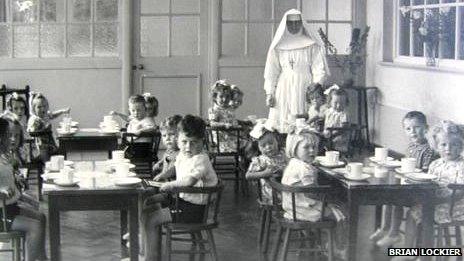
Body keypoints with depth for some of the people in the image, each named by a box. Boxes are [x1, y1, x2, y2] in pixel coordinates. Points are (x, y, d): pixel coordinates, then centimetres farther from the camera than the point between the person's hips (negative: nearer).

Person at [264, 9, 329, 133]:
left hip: (305, 89, -2)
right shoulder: (278, 45, 10)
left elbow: (319, 70, 1)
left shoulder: (312, 44, 4)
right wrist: (269, 93, 2)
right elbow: (271, 71, 9)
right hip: (284, 90, 2)